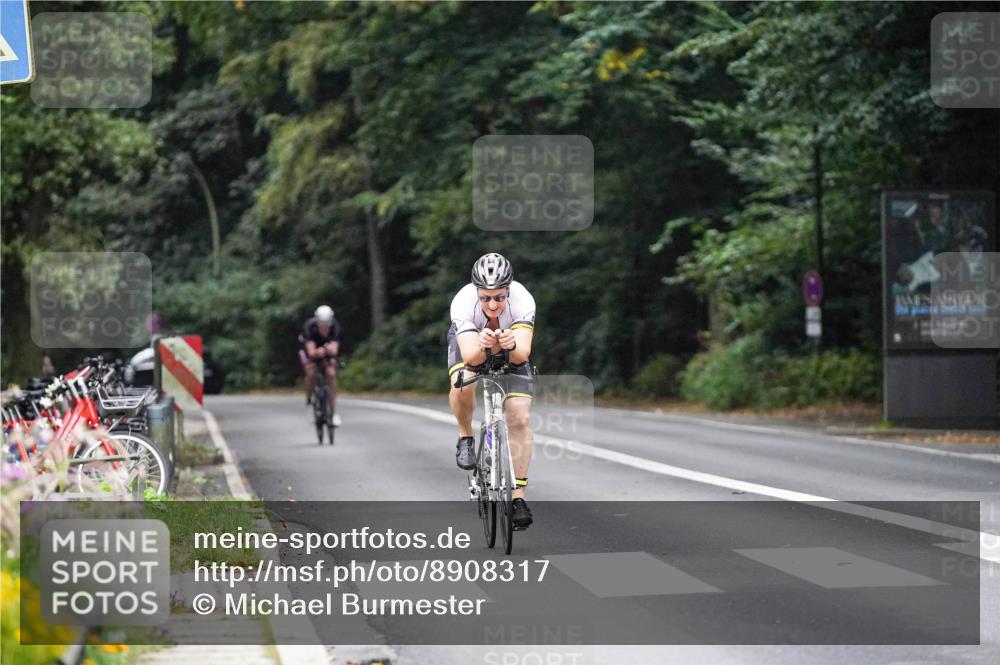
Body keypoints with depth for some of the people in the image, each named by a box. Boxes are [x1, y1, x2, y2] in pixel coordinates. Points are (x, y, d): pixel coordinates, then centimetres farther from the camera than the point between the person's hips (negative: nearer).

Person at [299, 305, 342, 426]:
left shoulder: (335, 327, -31)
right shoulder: (309, 326, -36)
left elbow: (334, 350, -43)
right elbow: (311, 352, -44)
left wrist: (330, 349, -60)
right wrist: (318, 352, -60)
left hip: (327, 349, 2)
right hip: (309, 348, -1)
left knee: (331, 374, -20)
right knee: (311, 373, -27)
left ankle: (333, 411, -13)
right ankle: (308, 402, -3)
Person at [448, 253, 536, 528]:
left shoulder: (522, 299, -36)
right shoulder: (463, 302, -37)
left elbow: (523, 353, -43)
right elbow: (470, 356, -44)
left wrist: (512, 345, -65)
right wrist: (483, 345, -65)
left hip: (511, 349, 1)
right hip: (469, 341, -1)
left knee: (521, 418, -12)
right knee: (463, 384, -33)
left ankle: (518, 495, -4)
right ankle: (465, 438, -4)